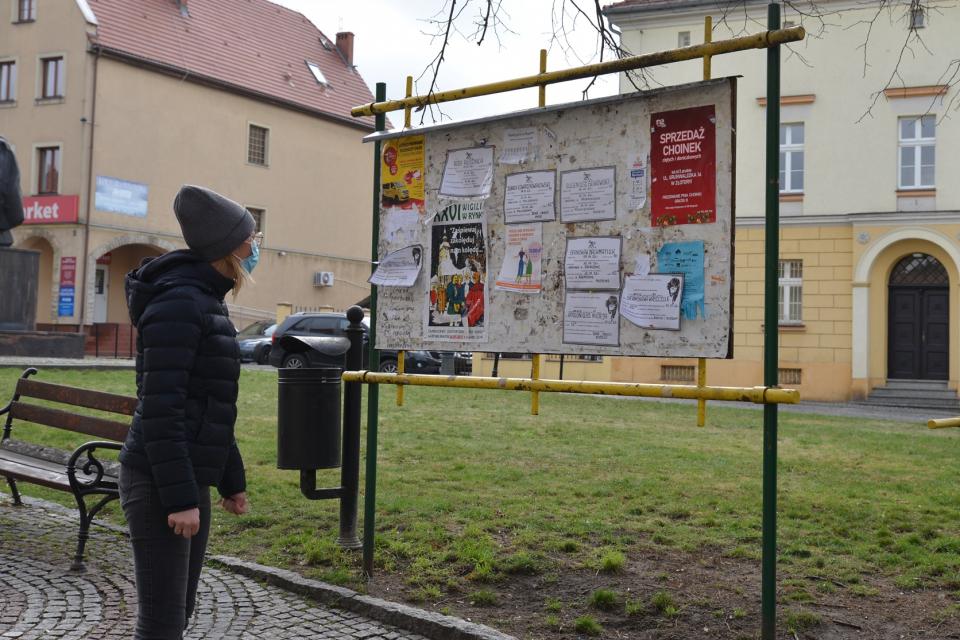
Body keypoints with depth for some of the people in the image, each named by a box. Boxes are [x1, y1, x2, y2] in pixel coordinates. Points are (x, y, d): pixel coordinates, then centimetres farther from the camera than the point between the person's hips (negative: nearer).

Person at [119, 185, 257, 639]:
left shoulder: (206, 302, 15)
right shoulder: (179, 302, -15)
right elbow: (159, 409, -21)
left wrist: (232, 480, 21)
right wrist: (179, 497, -22)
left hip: (190, 481, 9)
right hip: (159, 485, -9)